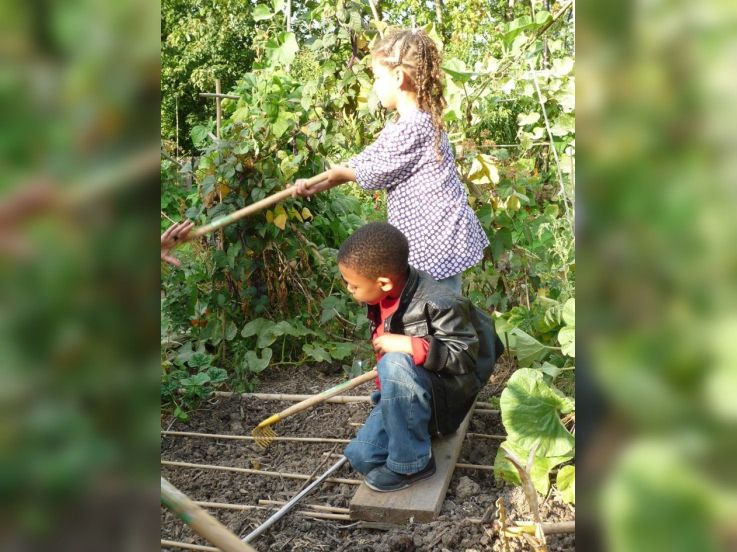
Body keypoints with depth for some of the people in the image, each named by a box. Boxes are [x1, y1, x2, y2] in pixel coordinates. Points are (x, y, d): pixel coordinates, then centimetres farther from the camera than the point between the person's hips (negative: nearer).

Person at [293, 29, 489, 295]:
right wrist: (316, 186, 7)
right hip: (428, 236, 11)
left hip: (438, 238, -11)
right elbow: (365, 159, 12)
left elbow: (376, 174, -12)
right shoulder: (401, 124, 12)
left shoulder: (412, 127, -22)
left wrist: (338, 173, 7)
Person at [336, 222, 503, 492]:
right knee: (361, 456, -6)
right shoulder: (383, 298, -3)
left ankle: (411, 462, -21)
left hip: (444, 396, -7)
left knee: (395, 365, -37)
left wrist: (407, 345, -35)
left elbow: (465, 356, -27)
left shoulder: (437, 304, -28)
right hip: (402, 393, 7)